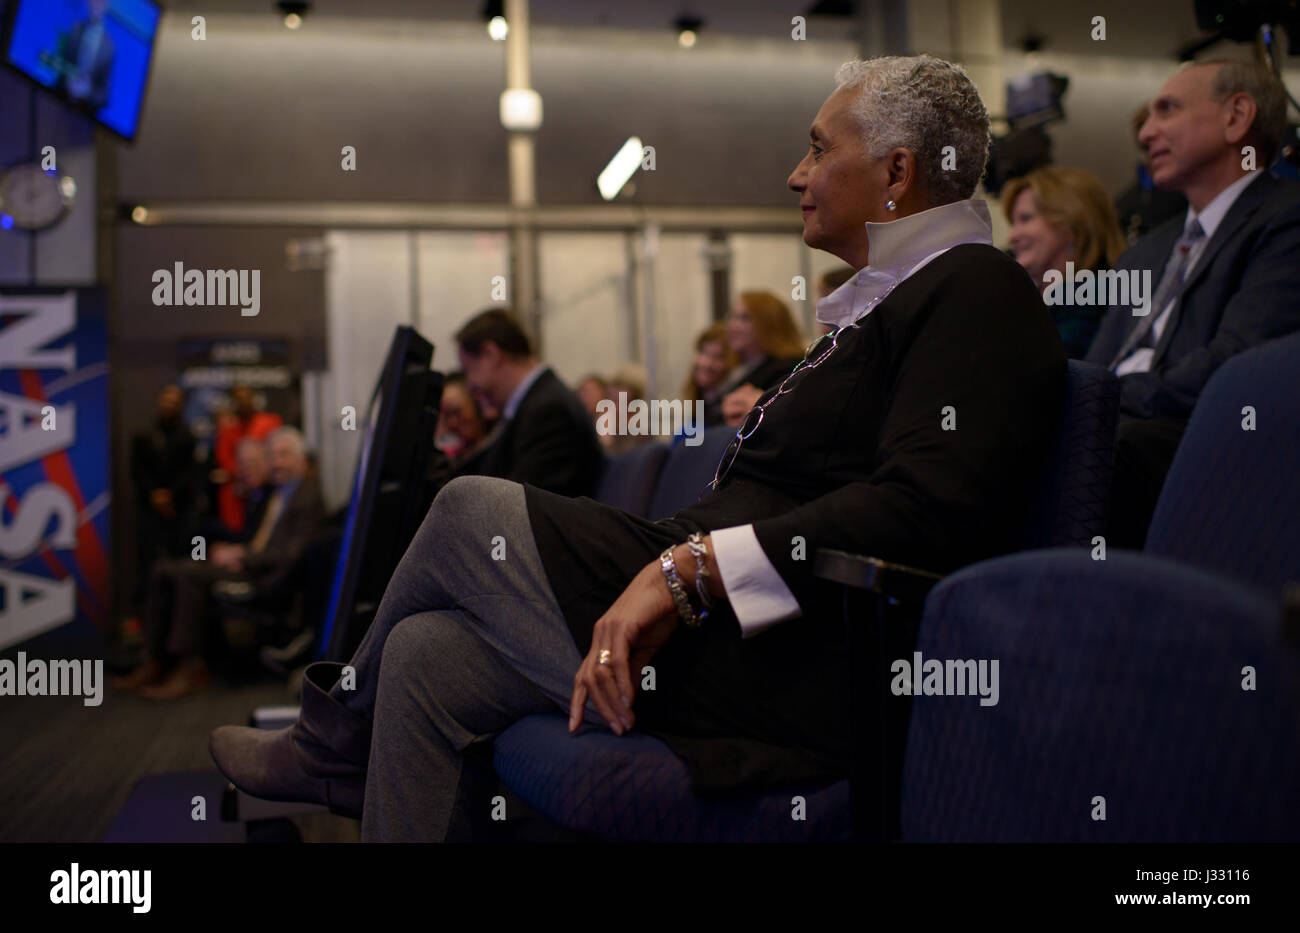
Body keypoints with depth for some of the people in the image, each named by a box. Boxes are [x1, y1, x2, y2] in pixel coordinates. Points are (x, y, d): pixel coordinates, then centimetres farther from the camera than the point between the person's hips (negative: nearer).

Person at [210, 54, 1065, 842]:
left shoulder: (978, 293, -9)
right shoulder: (891, 299, 22)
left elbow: (929, 508, -24)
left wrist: (689, 566, -25)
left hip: (783, 675, -9)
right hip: (715, 621, 9)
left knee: (471, 511, -4)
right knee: (425, 652, 4)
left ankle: (330, 741, 21)